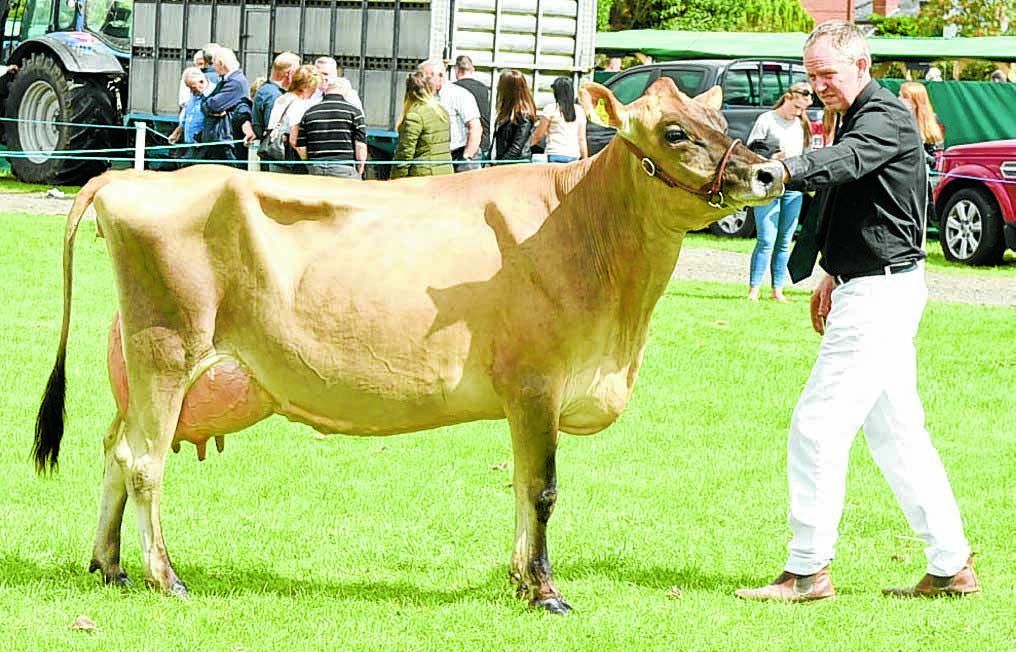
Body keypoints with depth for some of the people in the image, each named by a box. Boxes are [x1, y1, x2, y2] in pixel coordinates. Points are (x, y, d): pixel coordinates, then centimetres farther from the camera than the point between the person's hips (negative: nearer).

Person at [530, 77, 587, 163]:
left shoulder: (550, 109, -1)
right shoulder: (579, 111, 9)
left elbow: (538, 135, 5)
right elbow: (582, 139, 11)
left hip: (555, 156, -4)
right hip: (574, 156, 4)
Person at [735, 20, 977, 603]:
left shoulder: (885, 118, -15)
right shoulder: (858, 118, 18)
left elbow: (844, 162, -37)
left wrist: (784, 172, -53)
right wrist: (835, 274, 33)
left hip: (881, 292, -11)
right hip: (871, 287, 11)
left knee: (817, 426, -9)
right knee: (896, 432, 12)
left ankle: (808, 571, -4)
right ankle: (952, 566, 16)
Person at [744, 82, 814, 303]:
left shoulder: (801, 125, 15)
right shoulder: (767, 120, 0)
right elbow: (750, 152, -1)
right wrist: (771, 159, -18)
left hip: (793, 188, 5)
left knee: (784, 242, 6)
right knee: (766, 240, -10)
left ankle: (778, 290, 11)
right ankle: (753, 289, -6)